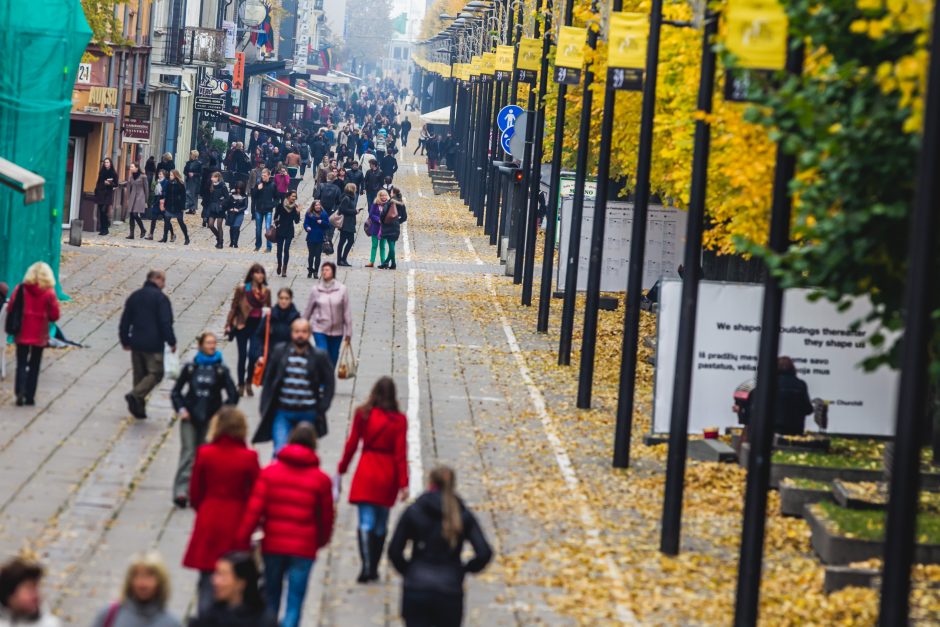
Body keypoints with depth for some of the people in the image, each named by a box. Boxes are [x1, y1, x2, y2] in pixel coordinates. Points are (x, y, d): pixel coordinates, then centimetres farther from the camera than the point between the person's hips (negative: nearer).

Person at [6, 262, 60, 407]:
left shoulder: (20, 289, -7)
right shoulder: (49, 293, -10)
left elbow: (10, 309, -4)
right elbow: (54, 316, -6)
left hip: (22, 334, 0)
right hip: (39, 335, 0)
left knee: (21, 364, 8)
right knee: (34, 366, 11)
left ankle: (20, 391, -12)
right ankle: (30, 396, 11)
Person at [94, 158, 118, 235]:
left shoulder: (113, 173, 0)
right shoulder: (101, 172, 12)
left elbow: (116, 184, -1)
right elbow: (98, 182, 16)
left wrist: (110, 183, -19)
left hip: (108, 194, -4)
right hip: (100, 193, 4)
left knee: (104, 211, -12)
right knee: (101, 211, 1)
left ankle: (105, 229, -6)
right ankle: (102, 228, 8)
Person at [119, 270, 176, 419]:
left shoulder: (134, 296, 11)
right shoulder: (160, 298, -9)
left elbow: (125, 321, 14)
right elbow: (166, 323, -14)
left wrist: (125, 341, 21)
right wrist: (171, 342, -6)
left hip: (136, 343, 7)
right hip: (154, 344, -7)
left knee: (139, 375, 14)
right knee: (155, 373, -2)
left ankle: (139, 409, 12)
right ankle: (135, 395, -22)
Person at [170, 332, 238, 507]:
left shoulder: (221, 370, 0)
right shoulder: (190, 368, 2)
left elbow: (233, 395, 2)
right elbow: (176, 392, 9)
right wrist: (180, 409, -4)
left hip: (210, 419, 0)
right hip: (190, 417, 0)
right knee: (188, 453, -8)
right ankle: (180, 491, -14)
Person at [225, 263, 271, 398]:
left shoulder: (266, 291, 3)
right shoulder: (242, 289, -5)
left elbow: (269, 309, 12)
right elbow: (234, 307, 1)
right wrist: (228, 325, -2)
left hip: (258, 326, 1)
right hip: (243, 325, -1)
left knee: (253, 355, -11)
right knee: (242, 356, 5)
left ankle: (249, 383, 11)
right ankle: (241, 385, 19)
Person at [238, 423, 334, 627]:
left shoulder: (269, 472, 0)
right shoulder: (321, 479, -3)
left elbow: (254, 509, -7)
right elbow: (326, 517, 4)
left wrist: (242, 539, -4)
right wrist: (321, 540, 22)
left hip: (272, 545, 2)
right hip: (304, 549, -2)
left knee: (271, 600, 17)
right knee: (294, 604, -2)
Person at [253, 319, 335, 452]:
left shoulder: (320, 356, -2)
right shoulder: (279, 352, 1)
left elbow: (329, 383, 3)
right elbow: (268, 380, 6)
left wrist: (322, 409, -6)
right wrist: (265, 409, 2)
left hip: (308, 415, 0)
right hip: (282, 412, 0)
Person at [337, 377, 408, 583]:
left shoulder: (362, 414, -3)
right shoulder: (399, 420, -4)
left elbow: (352, 444, 1)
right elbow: (401, 453, -6)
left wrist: (342, 468, 13)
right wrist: (403, 483, -5)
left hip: (367, 472, -1)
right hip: (388, 474, 1)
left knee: (366, 522, -5)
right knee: (381, 524, 14)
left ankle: (367, 566, -21)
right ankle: (374, 569, 19)